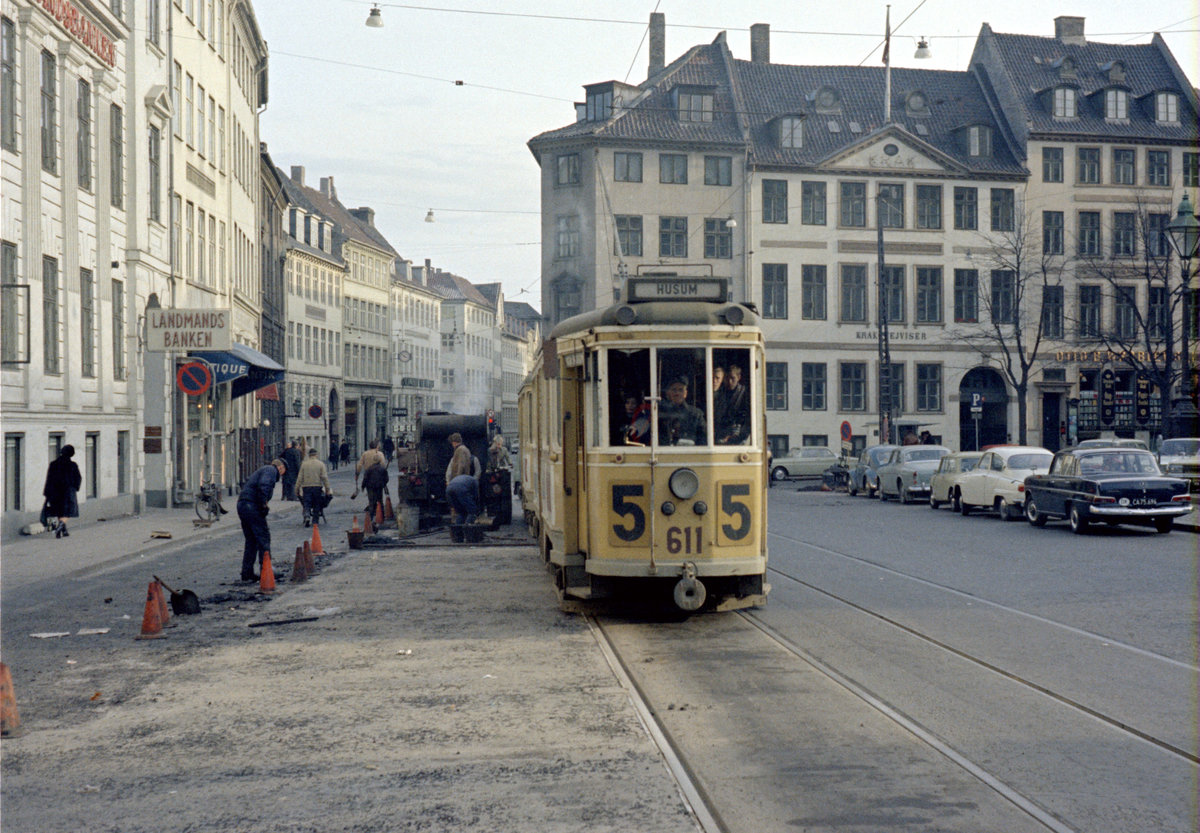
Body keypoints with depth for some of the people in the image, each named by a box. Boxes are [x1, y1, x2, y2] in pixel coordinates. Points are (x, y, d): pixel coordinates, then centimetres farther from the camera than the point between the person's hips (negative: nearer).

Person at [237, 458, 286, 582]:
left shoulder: (264, 470, 28)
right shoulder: (271, 470, -3)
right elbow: (263, 486, -21)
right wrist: (264, 505, -15)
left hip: (242, 504, 10)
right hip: (252, 506, -10)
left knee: (251, 540, 14)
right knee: (263, 536, -4)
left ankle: (247, 573, 14)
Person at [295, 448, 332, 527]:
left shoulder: (304, 464, 3)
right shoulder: (321, 464, 0)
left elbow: (300, 478, 2)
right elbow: (324, 477, -6)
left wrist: (297, 489, 7)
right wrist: (327, 489, -3)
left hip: (306, 487, 0)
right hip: (317, 487, 0)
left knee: (307, 504, 1)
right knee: (316, 505, 11)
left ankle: (307, 516, -23)